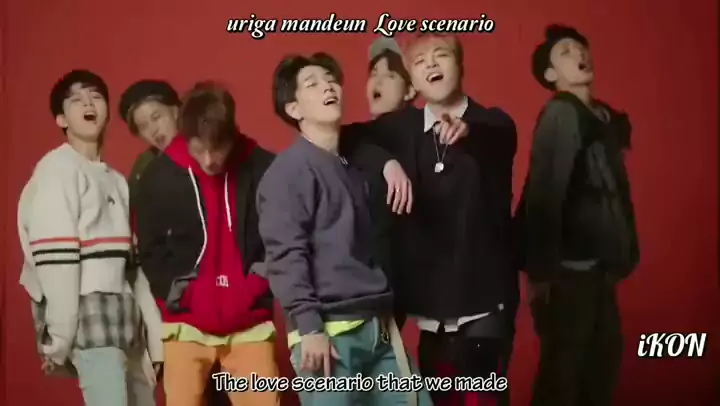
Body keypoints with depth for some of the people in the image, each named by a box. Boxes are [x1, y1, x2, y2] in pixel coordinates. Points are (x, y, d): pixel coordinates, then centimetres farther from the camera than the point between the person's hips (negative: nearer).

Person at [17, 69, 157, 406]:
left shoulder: (115, 179, 22)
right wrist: (59, 334, -18)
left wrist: (150, 328, 15)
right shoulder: (57, 168, -4)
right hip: (85, 313, -8)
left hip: (122, 314, 8)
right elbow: (54, 255, -13)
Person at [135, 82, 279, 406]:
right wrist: (175, 292, -6)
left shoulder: (261, 168, -7)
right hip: (187, 325, 0)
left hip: (250, 324, 0)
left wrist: (259, 284, -5)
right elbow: (150, 250, 6)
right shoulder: (159, 176, -4)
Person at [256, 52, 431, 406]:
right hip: (329, 330, -7)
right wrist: (308, 327, -20)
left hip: (378, 326, 8)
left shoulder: (356, 165, 20)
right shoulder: (289, 170, -5)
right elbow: (285, 254, -14)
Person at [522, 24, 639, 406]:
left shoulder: (611, 120, 13)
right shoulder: (561, 115, -12)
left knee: (605, 357, 15)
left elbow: (616, 190, 13)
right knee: (564, 366, -5)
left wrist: (624, 255, 8)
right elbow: (544, 193, -19)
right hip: (569, 266, -8)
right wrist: (541, 270, -22)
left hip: (598, 264, 8)